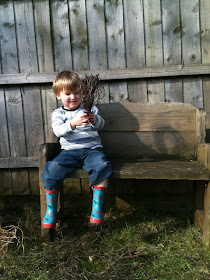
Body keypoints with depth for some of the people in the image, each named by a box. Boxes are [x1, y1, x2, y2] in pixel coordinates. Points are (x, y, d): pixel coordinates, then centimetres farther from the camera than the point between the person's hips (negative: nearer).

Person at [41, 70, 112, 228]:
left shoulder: (89, 108, 16)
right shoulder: (58, 113, 13)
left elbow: (101, 125, 0)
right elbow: (58, 131, -8)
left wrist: (95, 119, -25)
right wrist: (73, 123, -28)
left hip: (92, 149, 0)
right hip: (69, 150, 0)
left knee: (101, 167, -32)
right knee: (51, 171, -25)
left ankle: (97, 207, -17)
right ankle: (51, 211, -7)